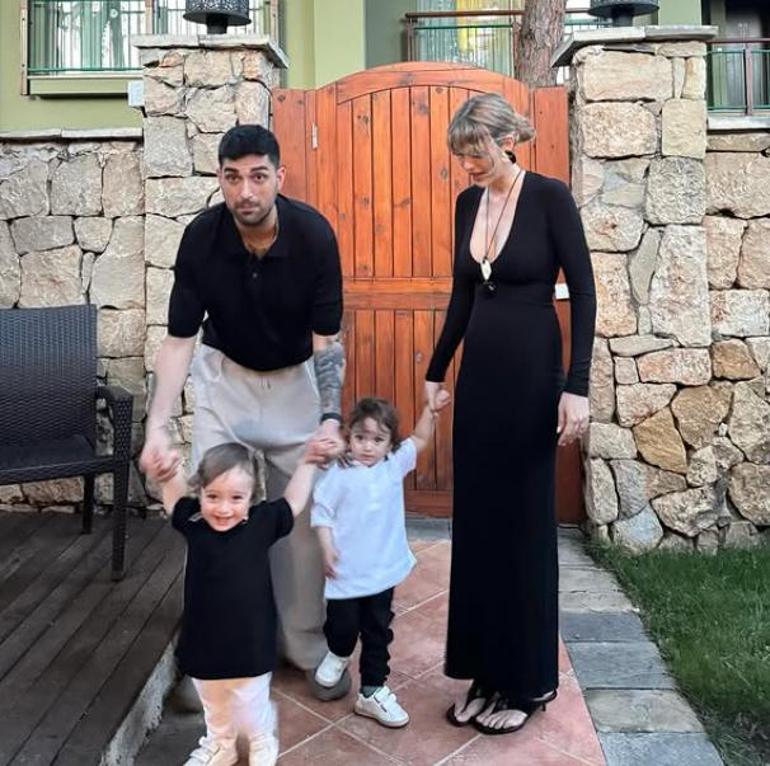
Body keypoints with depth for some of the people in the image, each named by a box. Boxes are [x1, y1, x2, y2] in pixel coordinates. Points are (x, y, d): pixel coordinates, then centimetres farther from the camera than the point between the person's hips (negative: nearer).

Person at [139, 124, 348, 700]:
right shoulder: (201, 238, -21)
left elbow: (326, 339, -20)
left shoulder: (314, 234, -24)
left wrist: (331, 419, -33)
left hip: (297, 377, 0)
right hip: (227, 375, 1)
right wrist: (158, 425, -30)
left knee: (304, 513, 1)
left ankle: (308, 646, 18)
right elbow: (180, 339, -18)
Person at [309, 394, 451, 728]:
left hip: (383, 570, 4)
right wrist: (327, 548, -15)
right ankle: (339, 654, 44)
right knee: (343, 625, 10)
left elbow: (420, 440, 11)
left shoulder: (395, 464, 1)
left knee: (378, 632, 11)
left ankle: (372, 692, 23)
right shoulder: (340, 474, -12)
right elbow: (321, 511, -8)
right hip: (346, 571, -4)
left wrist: (431, 409, -1)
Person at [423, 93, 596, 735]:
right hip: (479, 369, 7)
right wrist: (437, 370, 16)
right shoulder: (469, 203, 9)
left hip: (531, 370, -6)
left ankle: (529, 679, 18)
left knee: (524, 519, 1)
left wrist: (577, 386, -18)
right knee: (477, 516, 9)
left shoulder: (549, 196, -10)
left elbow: (584, 293, -11)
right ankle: (485, 670, 24)